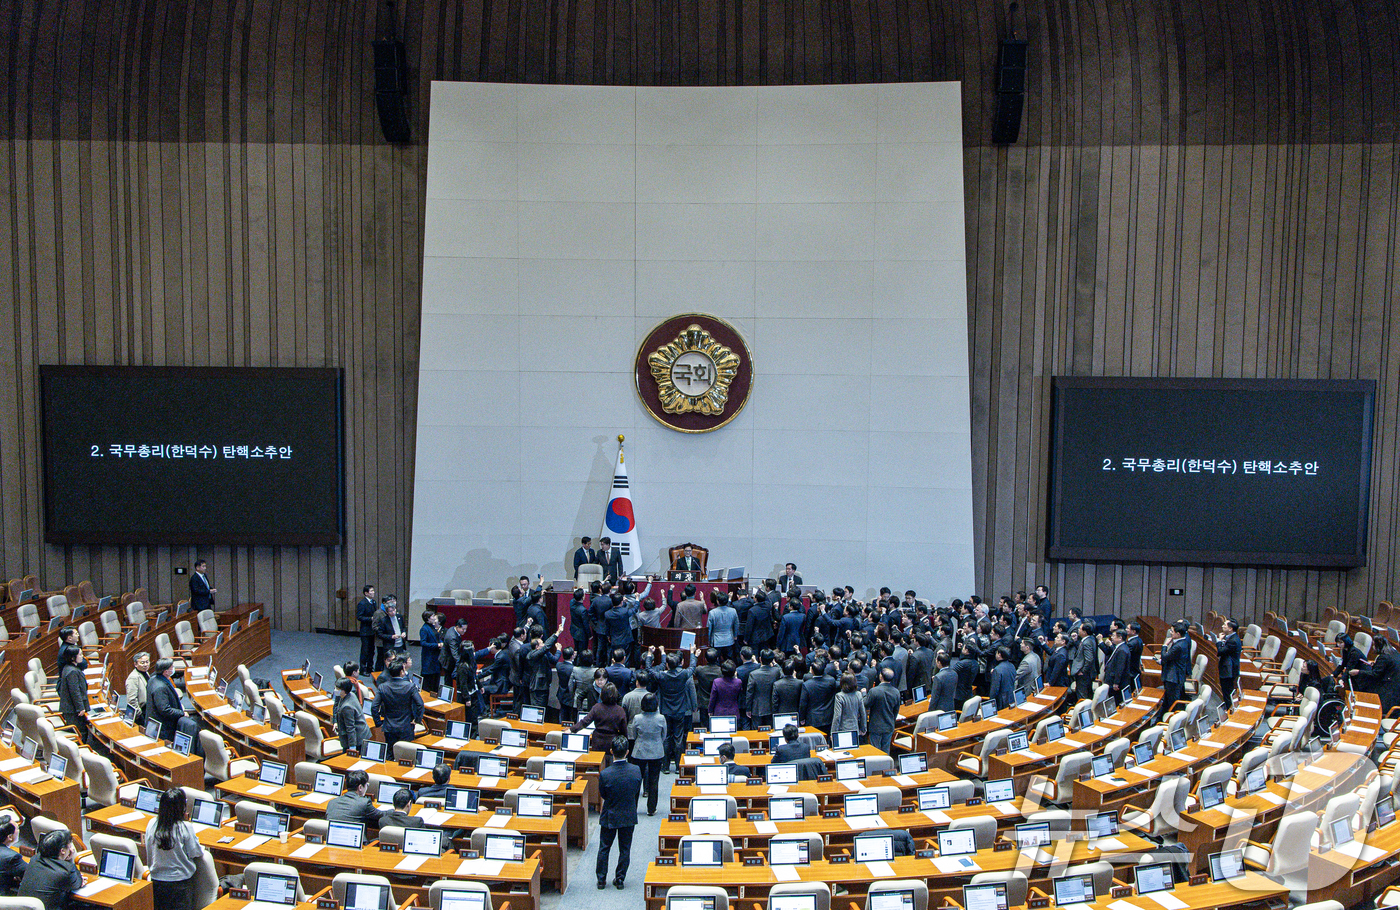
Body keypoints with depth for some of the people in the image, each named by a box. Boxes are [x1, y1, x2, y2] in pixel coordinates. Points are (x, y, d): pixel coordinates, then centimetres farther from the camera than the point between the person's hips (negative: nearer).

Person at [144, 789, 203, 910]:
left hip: (157, 880, 4)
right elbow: (195, 853, -6)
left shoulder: (152, 824, -3)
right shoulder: (185, 827, -16)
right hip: (181, 881, -4)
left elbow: (149, 853, 8)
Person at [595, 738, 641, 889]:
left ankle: (601, 879, 23)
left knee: (604, 848, 16)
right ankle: (620, 879, 22)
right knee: (625, 849, 15)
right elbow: (637, 791, -3)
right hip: (629, 816, 1)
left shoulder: (605, 774, -24)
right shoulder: (636, 770, -17)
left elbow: (602, 794, -8)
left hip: (609, 816, -1)